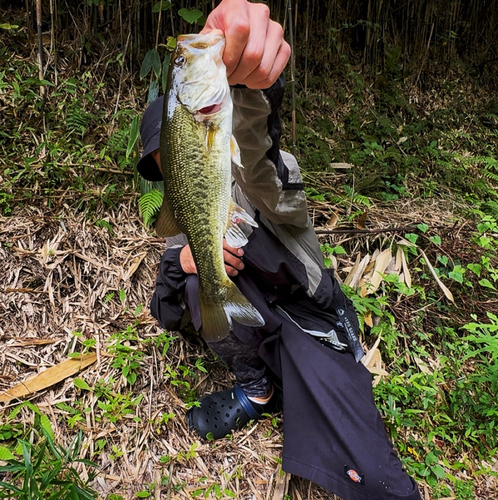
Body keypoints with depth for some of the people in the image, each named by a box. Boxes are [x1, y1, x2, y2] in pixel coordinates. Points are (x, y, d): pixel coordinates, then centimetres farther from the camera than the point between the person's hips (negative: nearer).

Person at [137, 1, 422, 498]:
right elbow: (168, 316, 1)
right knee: (199, 274, -23)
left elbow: (251, 147, -42)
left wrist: (243, 80, -65)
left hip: (312, 327, -5)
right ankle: (254, 387, -5)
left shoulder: (259, 181, -15)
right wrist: (180, 257, -20)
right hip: (251, 328, 6)